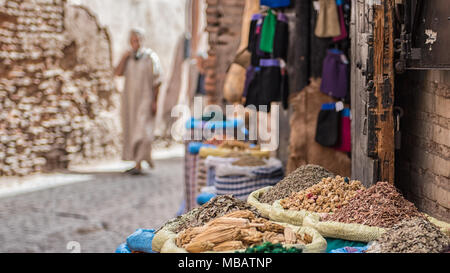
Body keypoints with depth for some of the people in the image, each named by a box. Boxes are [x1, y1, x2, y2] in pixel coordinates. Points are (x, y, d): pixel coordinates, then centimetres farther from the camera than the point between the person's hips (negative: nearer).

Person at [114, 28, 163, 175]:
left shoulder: (150, 57, -6)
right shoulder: (128, 57, 9)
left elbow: (157, 81, -7)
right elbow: (118, 73, -3)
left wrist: (154, 101, -12)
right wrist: (124, 57, -13)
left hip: (145, 99, -5)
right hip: (130, 100, 6)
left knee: (142, 131, -13)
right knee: (132, 133, 7)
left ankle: (138, 165, -14)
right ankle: (137, 164, 15)